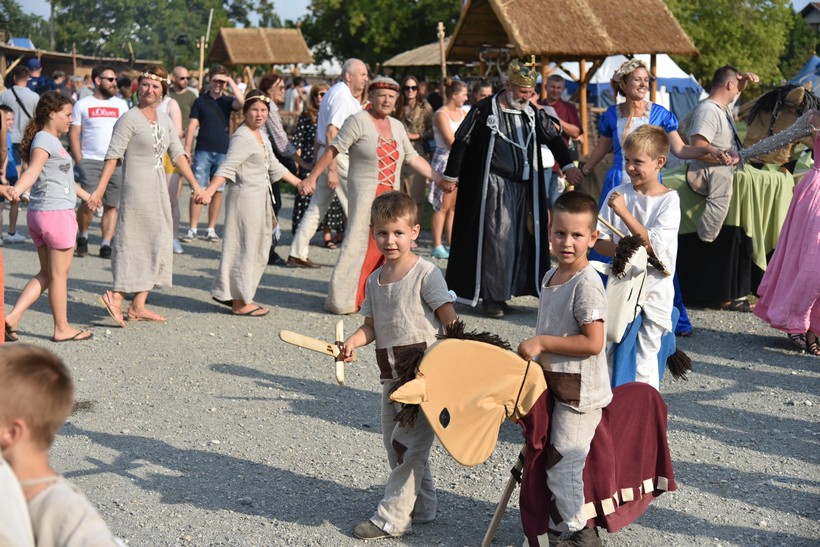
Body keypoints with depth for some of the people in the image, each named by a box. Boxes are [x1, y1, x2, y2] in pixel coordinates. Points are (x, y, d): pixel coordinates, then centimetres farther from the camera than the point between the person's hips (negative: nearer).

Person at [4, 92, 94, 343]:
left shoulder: (50, 140, 18)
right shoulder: (45, 140, -13)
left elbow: (62, 176, 32)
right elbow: (33, 170, -30)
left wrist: (86, 196, 44)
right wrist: (15, 191, -49)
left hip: (39, 214, 10)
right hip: (57, 213, -10)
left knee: (46, 274, 14)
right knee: (59, 275, 2)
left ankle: (12, 317, 5)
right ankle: (62, 329, 12)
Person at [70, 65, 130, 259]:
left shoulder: (121, 105, 12)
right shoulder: (82, 105, 6)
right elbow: (74, 134, 4)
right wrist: (79, 161, -6)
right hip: (90, 161, -3)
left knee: (112, 205, 0)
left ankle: (106, 244, 6)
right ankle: (82, 236, 12)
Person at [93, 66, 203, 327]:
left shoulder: (164, 119, 12)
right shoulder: (130, 118, -9)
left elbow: (178, 154, 14)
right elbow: (113, 156, -13)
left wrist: (195, 185, 8)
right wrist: (100, 190, -18)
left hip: (159, 189, 8)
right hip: (137, 188, -8)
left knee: (157, 244, 8)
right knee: (136, 243, -9)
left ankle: (139, 305, 12)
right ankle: (116, 296, -5)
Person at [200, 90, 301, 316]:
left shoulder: (261, 136, 14)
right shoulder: (242, 137, -15)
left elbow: (274, 167, 24)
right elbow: (227, 168, -25)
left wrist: (300, 183, 29)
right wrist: (208, 192, -37)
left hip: (260, 198, 10)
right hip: (245, 196, -10)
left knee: (257, 249, 14)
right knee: (245, 247, -3)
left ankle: (226, 291, 24)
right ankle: (241, 302, 5)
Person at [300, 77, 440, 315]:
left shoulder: (397, 126, 13)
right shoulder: (358, 121, -6)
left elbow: (412, 158, 19)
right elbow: (333, 150, -9)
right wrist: (312, 178, -13)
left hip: (390, 197, 7)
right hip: (365, 194, -7)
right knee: (357, 243, -9)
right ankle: (340, 301, -4)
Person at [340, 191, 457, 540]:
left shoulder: (425, 273, -9)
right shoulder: (374, 280, 11)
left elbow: (449, 319, -11)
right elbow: (371, 326, 13)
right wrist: (353, 341, -7)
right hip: (391, 373, 8)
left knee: (407, 444, -6)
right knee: (393, 442, 15)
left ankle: (391, 517, 1)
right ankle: (422, 507, 30)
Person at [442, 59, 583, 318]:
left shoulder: (533, 114, 9)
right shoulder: (484, 110, -6)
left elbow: (553, 137, 14)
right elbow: (461, 141, -3)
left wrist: (568, 166, 0)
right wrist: (451, 175, -2)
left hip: (523, 186, 6)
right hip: (493, 186, -6)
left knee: (518, 239, 5)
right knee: (496, 237, -8)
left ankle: (502, 292, 14)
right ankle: (491, 296, 0)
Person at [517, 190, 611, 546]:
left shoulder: (587, 284, -20)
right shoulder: (550, 277, 9)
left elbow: (593, 343, -25)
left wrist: (542, 343, -21)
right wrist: (531, 351, 10)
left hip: (579, 390, -9)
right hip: (555, 385, 9)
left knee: (562, 463, -3)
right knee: (550, 460, 17)